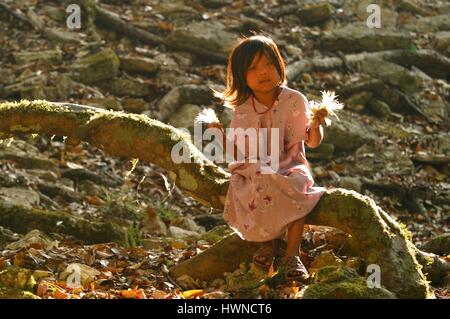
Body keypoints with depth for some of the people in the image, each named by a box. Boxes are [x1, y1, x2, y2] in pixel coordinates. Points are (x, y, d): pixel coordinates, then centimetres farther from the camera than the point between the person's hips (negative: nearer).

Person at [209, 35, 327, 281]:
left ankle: (293, 254, -27)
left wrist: (316, 125, -20)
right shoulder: (242, 111, 4)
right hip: (254, 172, 1)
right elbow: (238, 152, 8)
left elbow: (312, 141, 2)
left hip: (289, 168, -1)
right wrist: (223, 138, -11)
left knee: (295, 189, -36)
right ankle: (268, 241, -5)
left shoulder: (294, 101, -1)